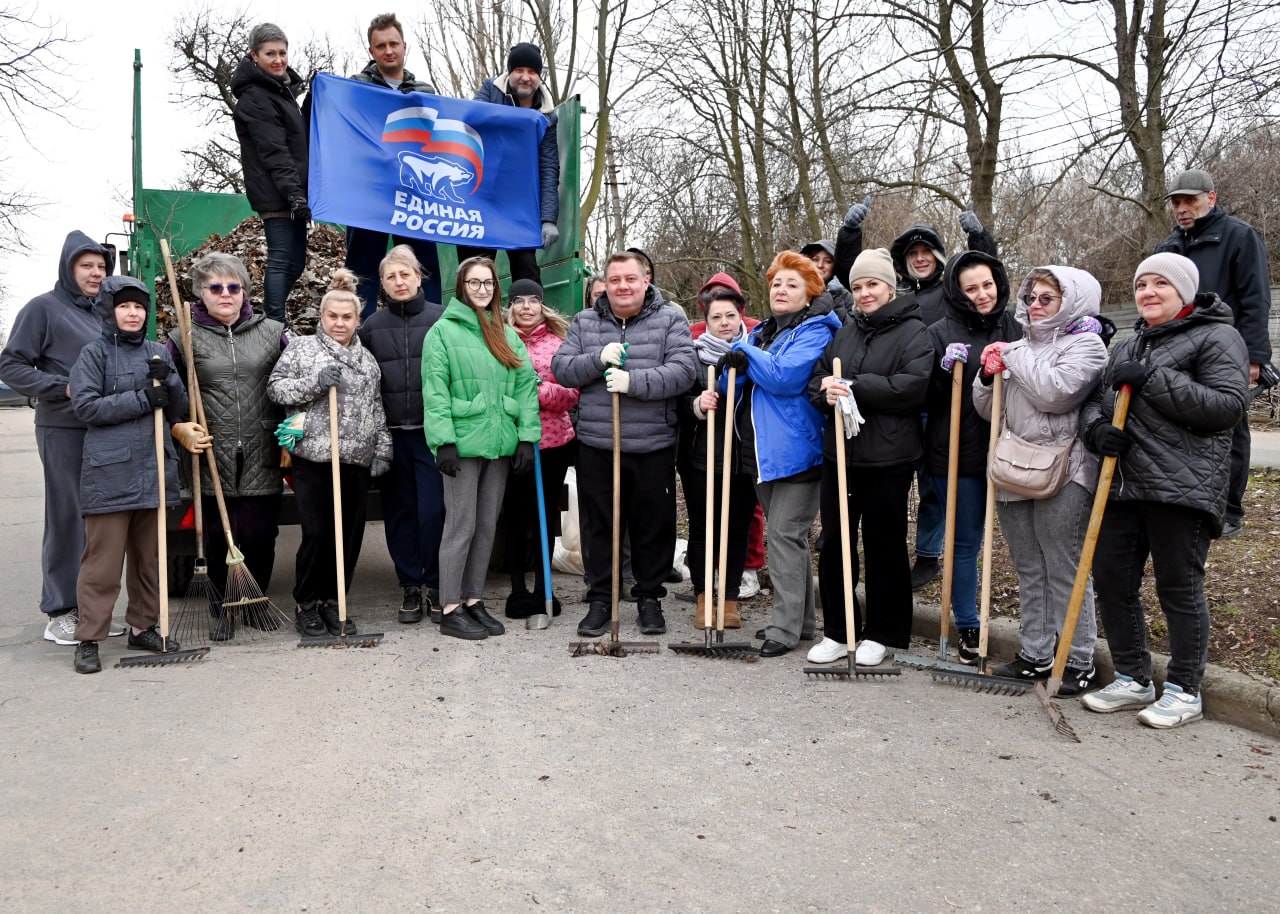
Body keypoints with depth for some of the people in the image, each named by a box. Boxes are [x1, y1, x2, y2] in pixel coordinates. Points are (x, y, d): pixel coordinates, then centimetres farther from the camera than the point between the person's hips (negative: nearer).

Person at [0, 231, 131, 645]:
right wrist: (63, 388, -14)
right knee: (66, 519, -2)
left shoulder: (104, 312, 16)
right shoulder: (44, 308, -3)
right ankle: (59, 613, 7)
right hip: (63, 430, -6)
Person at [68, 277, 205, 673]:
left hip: (154, 470, 5)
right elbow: (85, 406, -10)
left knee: (150, 557, 12)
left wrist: (166, 380, -7)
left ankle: (143, 627, 24)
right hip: (110, 473, -5)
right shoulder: (94, 354, 0)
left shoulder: (158, 353, 14)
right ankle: (89, 639, 6)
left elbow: (179, 409, 12)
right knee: (103, 560, -3)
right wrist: (142, 399, -15)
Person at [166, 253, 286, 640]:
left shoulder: (272, 332, 8)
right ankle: (223, 608, 22)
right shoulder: (184, 338, 5)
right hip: (213, 459, -1)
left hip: (261, 458, 1)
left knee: (261, 535, 5)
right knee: (219, 537, 5)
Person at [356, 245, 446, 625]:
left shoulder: (442, 319, 2)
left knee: (434, 510, -5)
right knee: (400, 512, 8)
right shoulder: (372, 326, 8)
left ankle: (435, 585, 10)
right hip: (391, 434, 3)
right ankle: (410, 586, 19)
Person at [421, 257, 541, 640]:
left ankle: (473, 600, 21)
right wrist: (443, 440, -16)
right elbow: (435, 390, -8)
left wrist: (527, 436, 0)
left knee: (487, 526, 10)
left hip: (500, 444, 5)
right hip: (463, 443, -5)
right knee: (461, 525, -3)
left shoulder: (507, 334, 14)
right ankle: (450, 609, 7)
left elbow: (526, 384, 9)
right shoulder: (444, 330, -1)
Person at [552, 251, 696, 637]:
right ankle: (600, 599, 23)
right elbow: (561, 368, 3)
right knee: (599, 527, 10)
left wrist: (633, 381, -22)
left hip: (653, 447, -2)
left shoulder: (670, 320, 0)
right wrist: (598, 360, -14)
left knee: (654, 528, 8)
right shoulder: (584, 322, 9)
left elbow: (682, 371, -11)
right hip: (596, 445, 2)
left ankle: (650, 598, 25)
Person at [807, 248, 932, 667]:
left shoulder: (913, 332, -4)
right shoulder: (844, 332, 14)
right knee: (833, 542, 9)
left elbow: (911, 387, -17)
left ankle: (881, 633, 22)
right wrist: (828, 392, -12)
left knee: (884, 545, 7)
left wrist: (853, 387, -19)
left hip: (887, 458, -5)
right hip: (839, 453, 5)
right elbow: (816, 379, 11)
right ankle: (838, 631, 22)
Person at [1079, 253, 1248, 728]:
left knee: (1179, 588, 0)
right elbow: (1094, 399, 21)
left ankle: (1184, 690, 14)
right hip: (1123, 484, 7)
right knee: (1111, 580, 8)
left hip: (1183, 488, -7)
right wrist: (1097, 427, -3)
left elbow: (1230, 404, -14)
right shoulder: (1127, 347, 22)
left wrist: (1154, 381, -18)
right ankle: (1133, 680, 22)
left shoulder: (1217, 338, -1)